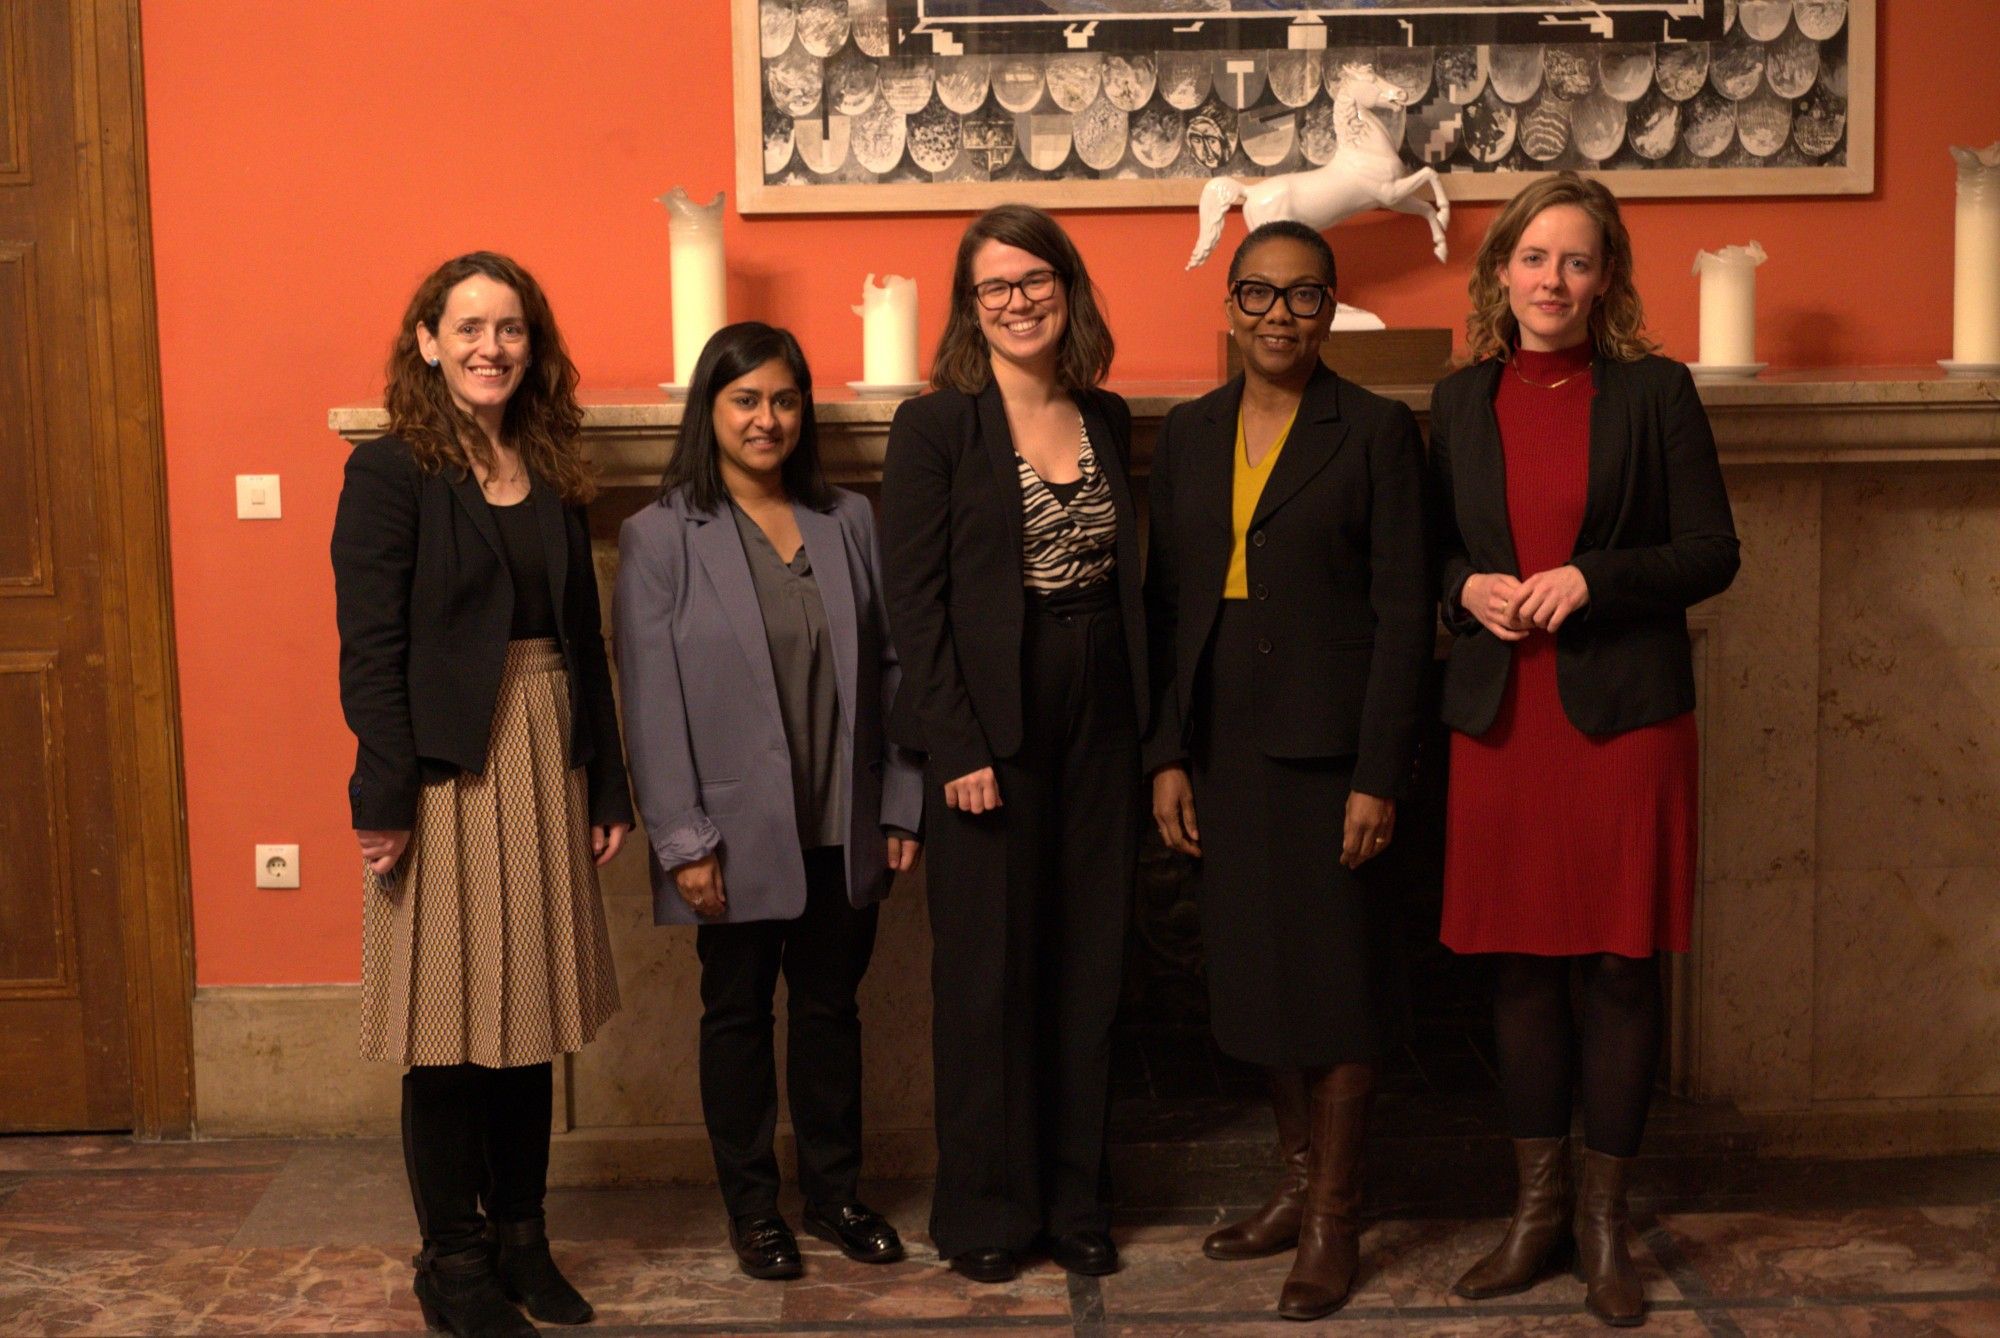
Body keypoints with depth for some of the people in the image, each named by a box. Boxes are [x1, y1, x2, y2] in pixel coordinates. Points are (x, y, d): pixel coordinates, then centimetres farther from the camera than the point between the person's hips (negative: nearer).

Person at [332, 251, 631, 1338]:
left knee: (527, 1016, 13)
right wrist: (382, 800, -16)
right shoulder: (390, 473, -6)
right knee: (450, 1025, 3)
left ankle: (520, 1237, 26)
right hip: (447, 774, -6)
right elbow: (369, 649, -11)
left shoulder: (551, 476, 11)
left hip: (548, 768, 6)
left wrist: (608, 788, 10)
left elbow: (583, 638, 12)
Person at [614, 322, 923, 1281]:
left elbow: (889, 670, 6)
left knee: (830, 1007, 14)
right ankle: (751, 1208, 25)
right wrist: (683, 840, -12)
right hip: (739, 834, -3)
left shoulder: (849, 523, 4)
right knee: (738, 1014, 11)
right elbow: (652, 700, -8)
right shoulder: (660, 537, -6)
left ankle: (834, 1190, 29)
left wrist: (900, 806, 3)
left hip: (842, 832, 3)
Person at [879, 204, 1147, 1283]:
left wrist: (1143, 726, 6)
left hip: (1097, 727, 5)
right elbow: (914, 599, -9)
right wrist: (957, 745, -14)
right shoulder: (935, 424, -5)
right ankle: (984, 1207, 19)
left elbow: (1126, 580, 12)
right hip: (990, 729, -4)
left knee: (1087, 966, 10)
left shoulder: (1108, 418, 10)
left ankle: (1074, 1195, 24)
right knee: (988, 972, 4)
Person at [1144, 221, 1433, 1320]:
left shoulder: (1376, 431, -4)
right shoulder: (1189, 433, 9)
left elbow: (1403, 612, -7)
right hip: (1224, 746, 5)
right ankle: (1297, 1179, 29)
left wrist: (1378, 775, -12)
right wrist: (1166, 754, 4)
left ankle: (1333, 1217, 15)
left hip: (1327, 744, -4)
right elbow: (1163, 600, 10)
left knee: (1337, 971, 3)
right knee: (1257, 969, 12)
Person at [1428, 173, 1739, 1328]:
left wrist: (1592, 579, -16)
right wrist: (1467, 588, -6)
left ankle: (1606, 1217, 17)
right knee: (1521, 961, 9)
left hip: (1622, 712, -3)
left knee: (1621, 963, 3)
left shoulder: (1655, 392, -1)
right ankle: (1538, 1207, 23)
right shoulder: (1462, 400, 9)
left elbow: (1712, 552, -2)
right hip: (1500, 713, 3)